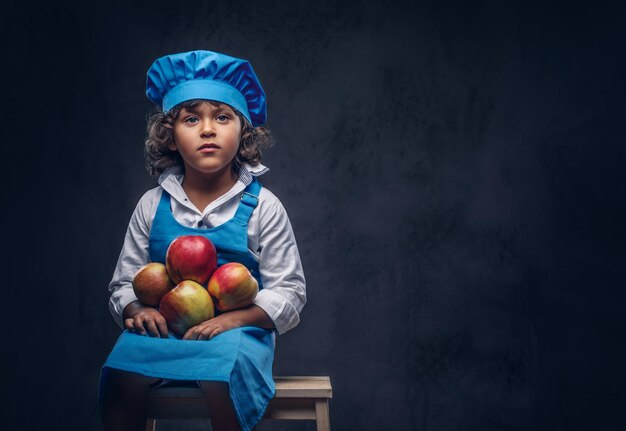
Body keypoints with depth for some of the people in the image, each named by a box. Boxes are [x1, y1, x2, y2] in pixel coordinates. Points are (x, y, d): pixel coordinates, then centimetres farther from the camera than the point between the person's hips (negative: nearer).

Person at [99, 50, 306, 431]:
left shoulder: (262, 206, -1)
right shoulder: (153, 205, 7)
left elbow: (290, 290, -1)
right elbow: (125, 281, 14)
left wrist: (234, 318, -18)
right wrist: (136, 309, -11)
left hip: (236, 329, -2)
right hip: (163, 326, 3)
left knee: (222, 381, -35)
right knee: (118, 378, -27)